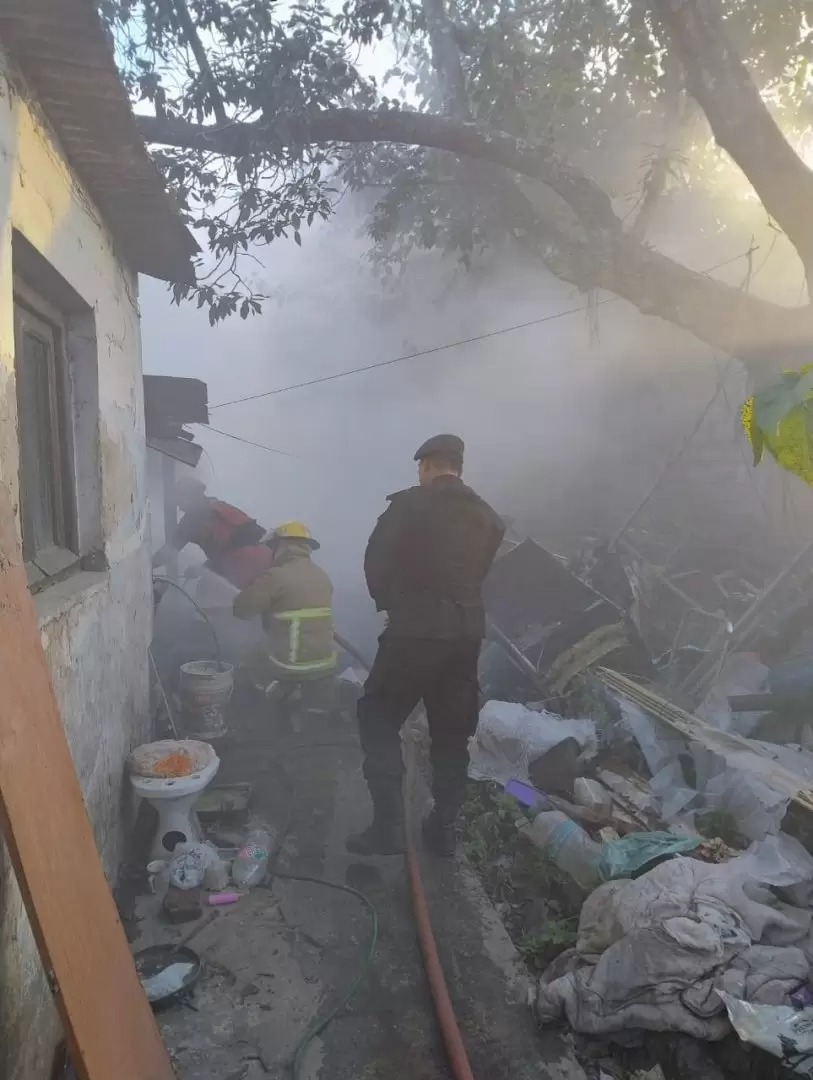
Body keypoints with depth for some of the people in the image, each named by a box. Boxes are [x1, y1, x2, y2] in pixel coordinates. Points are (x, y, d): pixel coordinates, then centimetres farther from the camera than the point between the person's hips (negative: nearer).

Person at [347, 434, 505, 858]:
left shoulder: (409, 503, -5)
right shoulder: (488, 517, 10)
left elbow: (375, 562, -3)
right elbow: (478, 572, 9)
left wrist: (389, 602, 14)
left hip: (415, 630, -5)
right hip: (467, 633, 5)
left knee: (379, 722, 8)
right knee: (452, 733, 15)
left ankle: (388, 827, 6)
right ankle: (443, 828, 22)